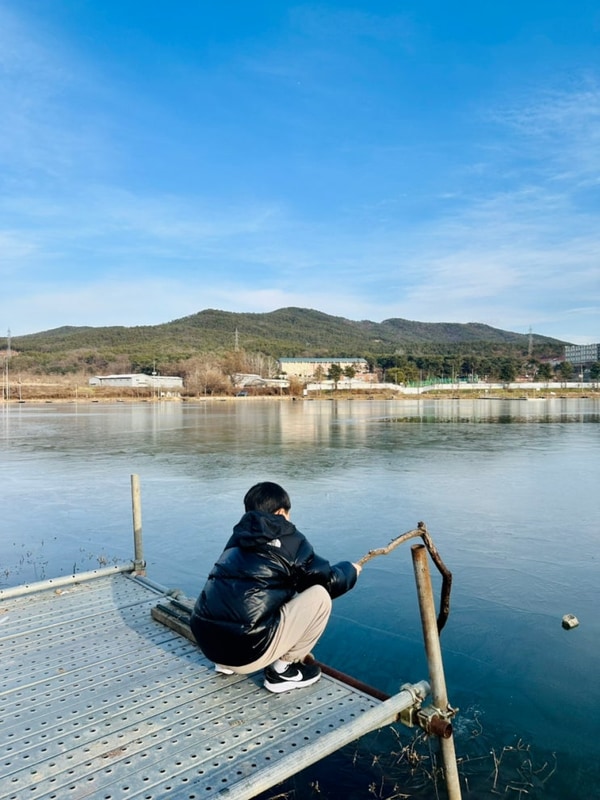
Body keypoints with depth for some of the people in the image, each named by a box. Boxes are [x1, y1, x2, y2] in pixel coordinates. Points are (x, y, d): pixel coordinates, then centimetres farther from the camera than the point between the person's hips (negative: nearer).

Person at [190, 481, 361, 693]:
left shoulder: (238, 537, 16)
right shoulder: (289, 540, -1)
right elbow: (329, 582, 8)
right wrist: (350, 569, 29)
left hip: (206, 641, 8)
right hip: (246, 650, -7)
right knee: (320, 596, 3)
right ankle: (282, 670, 12)